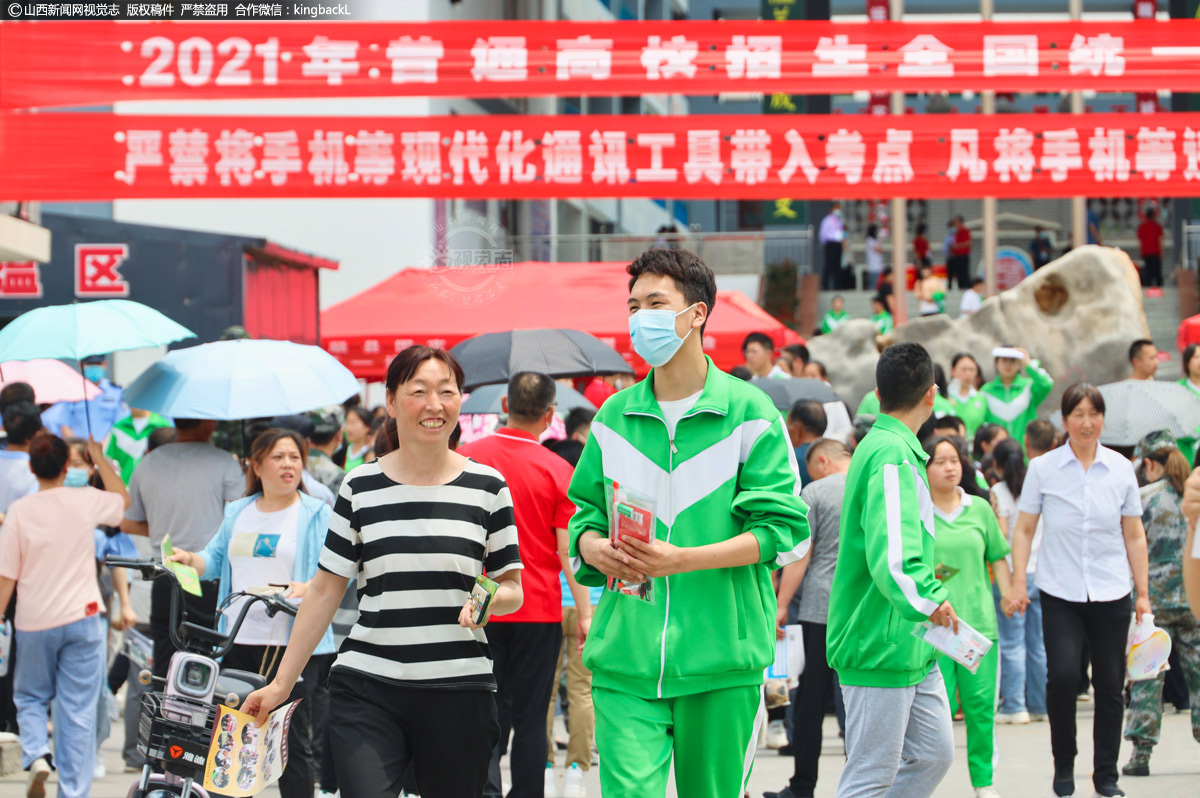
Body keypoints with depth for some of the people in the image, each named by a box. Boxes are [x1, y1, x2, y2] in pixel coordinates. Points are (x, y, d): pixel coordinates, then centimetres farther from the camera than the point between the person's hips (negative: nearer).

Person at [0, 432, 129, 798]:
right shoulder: (85, 502, -4)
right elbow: (123, 499, 20)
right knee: (79, 711, 3)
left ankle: (36, 755, -8)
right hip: (81, 617, 0)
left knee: (30, 698, 18)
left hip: (34, 622, 0)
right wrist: (99, 457, 25)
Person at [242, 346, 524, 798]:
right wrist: (281, 684, 8)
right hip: (367, 693, -1)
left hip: (459, 693, 1)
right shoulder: (361, 487, 7)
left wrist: (491, 599, -14)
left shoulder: (487, 486, 7)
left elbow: (513, 590, 10)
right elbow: (325, 592, 10)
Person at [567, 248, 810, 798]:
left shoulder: (749, 413, 0)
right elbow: (585, 513, 17)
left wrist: (682, 560, -17)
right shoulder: (613, 418, 12)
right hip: (625, 662, 2)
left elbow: (783, 531, -5)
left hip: (721, 661, -2)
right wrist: (593, 547, -8)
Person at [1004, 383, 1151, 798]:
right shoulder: (1043, 469, 0)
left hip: (1110, 593, 2)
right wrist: (1018, 584, -3)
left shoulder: (1121, 469, 4)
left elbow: (1134, 536, 10)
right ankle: (1063, 764, 4)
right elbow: (1024, 530, 6)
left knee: (1110, 685, 2)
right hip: (1060, 593, -2)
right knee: (1063, 675, -17)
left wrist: (1143, 593, 7)